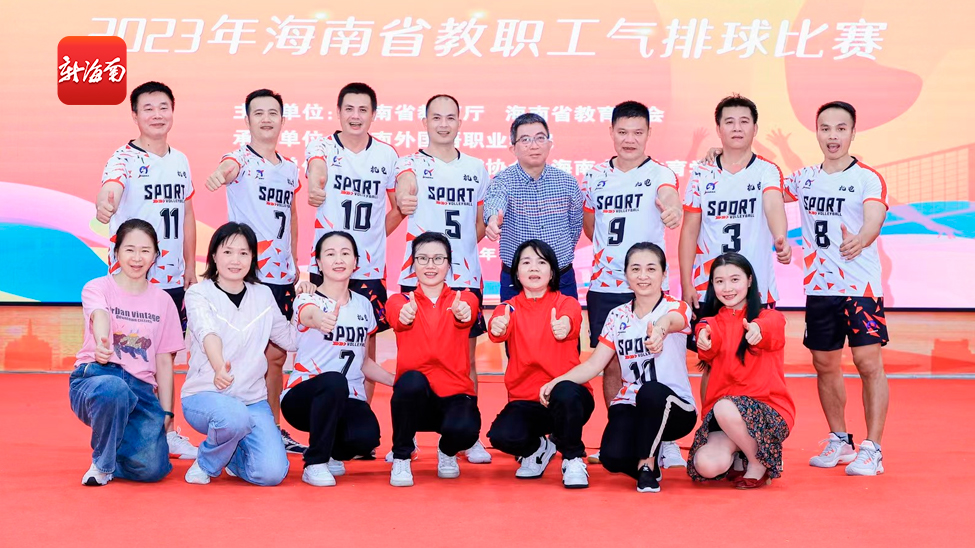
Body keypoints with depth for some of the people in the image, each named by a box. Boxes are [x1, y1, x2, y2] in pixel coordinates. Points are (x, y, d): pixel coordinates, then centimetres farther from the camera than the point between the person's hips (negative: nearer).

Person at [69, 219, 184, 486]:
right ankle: (102, 462, -12)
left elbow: (164, 361, 12)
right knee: (113, 389, -41)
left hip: (141, 388, 2)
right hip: (95, 377, -2)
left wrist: (166, 413, 4)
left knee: (151, 469, -20)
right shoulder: (97, 288, 3)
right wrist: (102, 342, -46)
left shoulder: (162, 301, 12)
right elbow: (99, 316, -23)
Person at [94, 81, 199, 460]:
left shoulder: (180, 161, 11)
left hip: (172, 277, 6)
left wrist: (191, 268, 15)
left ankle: (167, 432, 25)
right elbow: (110, 186, -32)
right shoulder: (126, 158, -9)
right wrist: (105, 201, -55)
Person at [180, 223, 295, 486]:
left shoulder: (263, 295, 9)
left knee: (272, 473, -19)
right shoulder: (199, 293, -5)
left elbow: (290, 340, 19)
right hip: (205, 395, -4)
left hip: (253, 399, 4)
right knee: (234, 416, -40)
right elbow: (209, 335, -26)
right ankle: (206, 464, -4)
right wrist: (220, 367, -46)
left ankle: (232, 456, 18)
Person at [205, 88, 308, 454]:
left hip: (281, 275, 6)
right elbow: (228, 167, -30)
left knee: (276, 355, 12)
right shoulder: (241, 159, -5)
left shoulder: (290, 169, 14)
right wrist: (219, 174, -54)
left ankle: (274, 428, 23)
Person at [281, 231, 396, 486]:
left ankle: (332, 452, 9)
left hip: (349, 400, 4)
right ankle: (314, 463, -18)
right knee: (333, 381, -39)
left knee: (367, 437, -30)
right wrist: (320, 319, -58)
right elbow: (311, 315, -34)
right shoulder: (307, 300, -6)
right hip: (304, 395, -4)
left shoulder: (363, 305, 10)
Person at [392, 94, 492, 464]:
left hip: (465, 277, 3)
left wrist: (459, 248, 1)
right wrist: (403, 198, -47)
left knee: (466, 358, 6)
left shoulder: (476, 168, 12)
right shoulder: (411, 163, 1)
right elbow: (405, 184, -23)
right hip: (418, 276, -3)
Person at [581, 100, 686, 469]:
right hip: (604, 286, 4)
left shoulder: (658, 173, -5)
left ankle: (665, 442, 7)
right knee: (611, 365, 8)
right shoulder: (596, 176, 7)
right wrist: (608, 251, 9)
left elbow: (668, 196, -29)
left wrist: (673, 208, -51)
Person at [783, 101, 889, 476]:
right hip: (819, 287, 5)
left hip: (861, 286, -5)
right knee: (824, 364, 10)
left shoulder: (867, 178, -6)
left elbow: (874, 217, -23)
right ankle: (839, 441, 25)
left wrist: (860, 239, -46)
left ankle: (872, 449, -2)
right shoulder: (804, 178, 9)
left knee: (869, 363, -8)